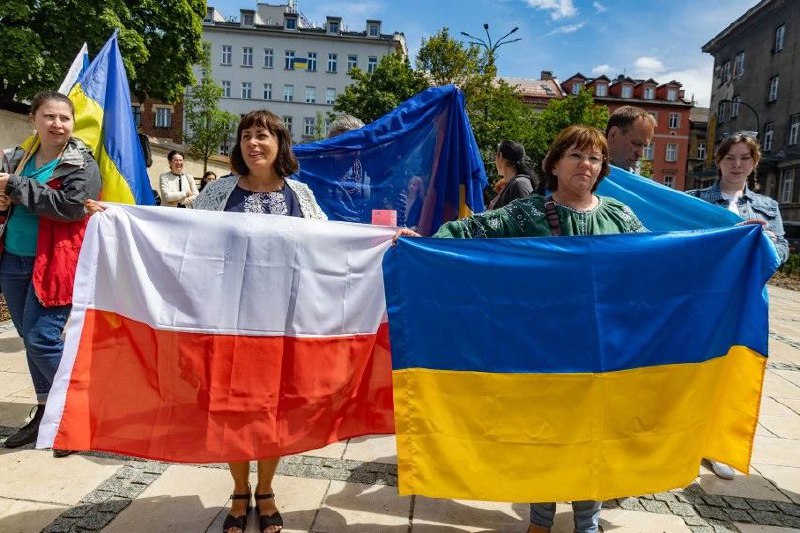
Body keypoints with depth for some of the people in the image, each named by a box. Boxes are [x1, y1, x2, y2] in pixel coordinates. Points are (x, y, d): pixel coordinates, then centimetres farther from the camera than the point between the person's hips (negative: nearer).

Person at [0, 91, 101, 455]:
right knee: (30, 340, 14)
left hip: (54, 264, -7)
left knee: (41, 339, -11)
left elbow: (71, 205, -21)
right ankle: (46, 411, 29)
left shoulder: (82, 164, -6)